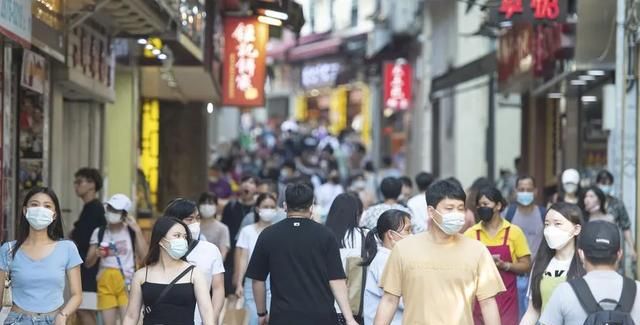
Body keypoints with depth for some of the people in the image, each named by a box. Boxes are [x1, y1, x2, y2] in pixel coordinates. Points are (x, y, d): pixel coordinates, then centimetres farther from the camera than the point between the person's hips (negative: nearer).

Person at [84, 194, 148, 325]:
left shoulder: (132, 232, 2)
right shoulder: (99, 232, 7)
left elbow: (145, 256, -10)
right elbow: (88, 263, 9)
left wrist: (138, 231, -11)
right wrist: (96, 254, -13)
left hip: (127, 282, -3)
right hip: (106, 282, 3)